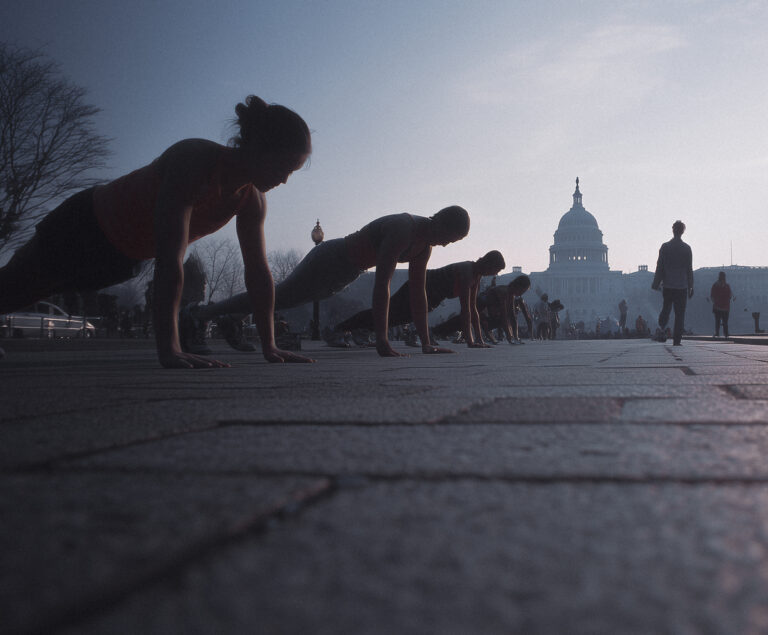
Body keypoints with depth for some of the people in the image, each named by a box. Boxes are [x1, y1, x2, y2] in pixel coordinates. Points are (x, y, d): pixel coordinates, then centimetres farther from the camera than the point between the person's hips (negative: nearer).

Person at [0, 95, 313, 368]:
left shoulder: (252, 201, -15)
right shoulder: (194, 161, -39)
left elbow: (258, 271, -8)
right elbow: (170, 258, -46)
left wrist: (269, 345, -12)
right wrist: (168, 348, -51)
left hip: (119, 260, 7)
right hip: (84, 227, -7)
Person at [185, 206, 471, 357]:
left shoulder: (425, 244, -2)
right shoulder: (403, 229, -31)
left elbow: (418, 292, 2)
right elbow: (381, 283, -39)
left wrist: (426, 342, -2)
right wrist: (382, 342, -42)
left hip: (342, 274, 9)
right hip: (328, 260, -9)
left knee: (281, 298, 21)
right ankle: (192, 317, -1)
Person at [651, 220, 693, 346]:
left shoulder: (665, 247, -2)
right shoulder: (687, 248, -1)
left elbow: (660, 267, -1)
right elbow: (689, 269, 2)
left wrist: (656, 283, 5)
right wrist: (690, 287, 7)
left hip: (667, 285, 1)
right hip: (682, 286, -1)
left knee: (666, 309, 14)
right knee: (680, 313, 3)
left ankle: (662, 330, -7)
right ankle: (677, 339, 1)